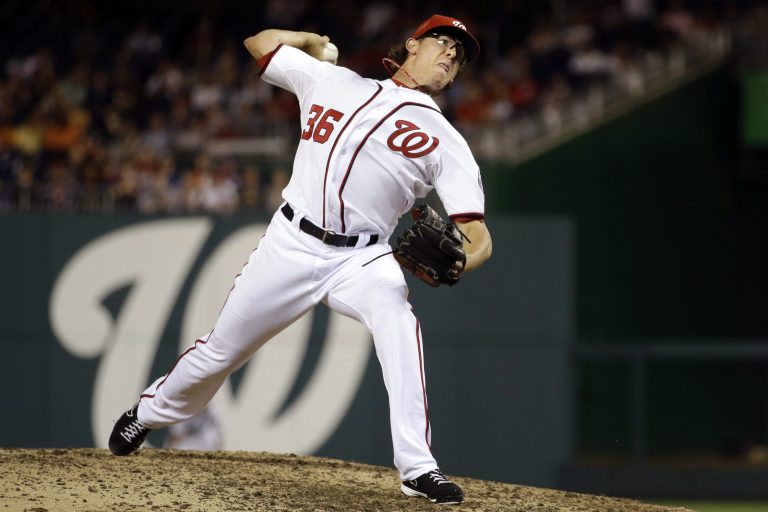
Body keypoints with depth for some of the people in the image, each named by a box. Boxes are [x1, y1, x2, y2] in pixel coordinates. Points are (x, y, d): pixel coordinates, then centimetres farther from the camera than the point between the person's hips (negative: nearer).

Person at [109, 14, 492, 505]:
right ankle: (147, 413, 42)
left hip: (360, 259, -2)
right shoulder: (334, 80, 9)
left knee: (393, 309, -34)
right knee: (222, 349, 9)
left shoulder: (445, 141, 1)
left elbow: (479, 239, -9)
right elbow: (261, 42, 21)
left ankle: (418, 468, -39)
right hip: (291, 244, 2)